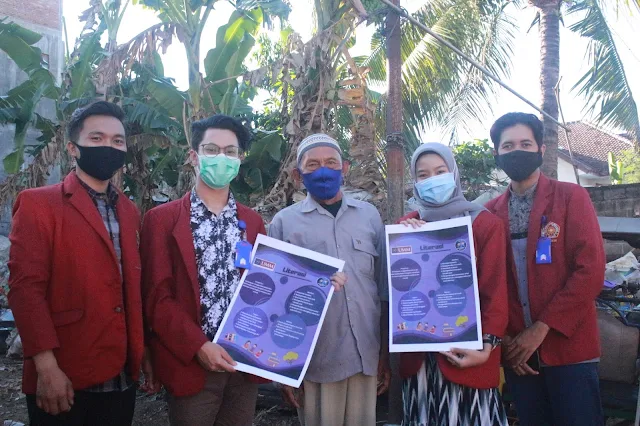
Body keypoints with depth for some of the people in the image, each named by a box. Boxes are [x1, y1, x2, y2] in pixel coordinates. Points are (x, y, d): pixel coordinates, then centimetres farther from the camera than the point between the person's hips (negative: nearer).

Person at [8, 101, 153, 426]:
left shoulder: (129, 211, 13)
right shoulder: (37, 204, -5)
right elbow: (25, 288, -12)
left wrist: (145, 351, 12)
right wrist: (46, 367, -18)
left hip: (122, 377, 5)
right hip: (65, 378, -5)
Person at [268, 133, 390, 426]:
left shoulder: (370, 216, 5)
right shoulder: (284, 223, -2)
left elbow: (384, 288, 8)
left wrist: (387, 352, 9)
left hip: (367, 354, 2)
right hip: (313, 358, -2)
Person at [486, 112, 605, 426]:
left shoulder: (571, 197, -2)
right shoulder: (491, 211, 8)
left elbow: (591, 270, -10)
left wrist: (541, 328, -13)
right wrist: (503, 337, -6)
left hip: (569, 346, -3)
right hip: (517, 349, 3)